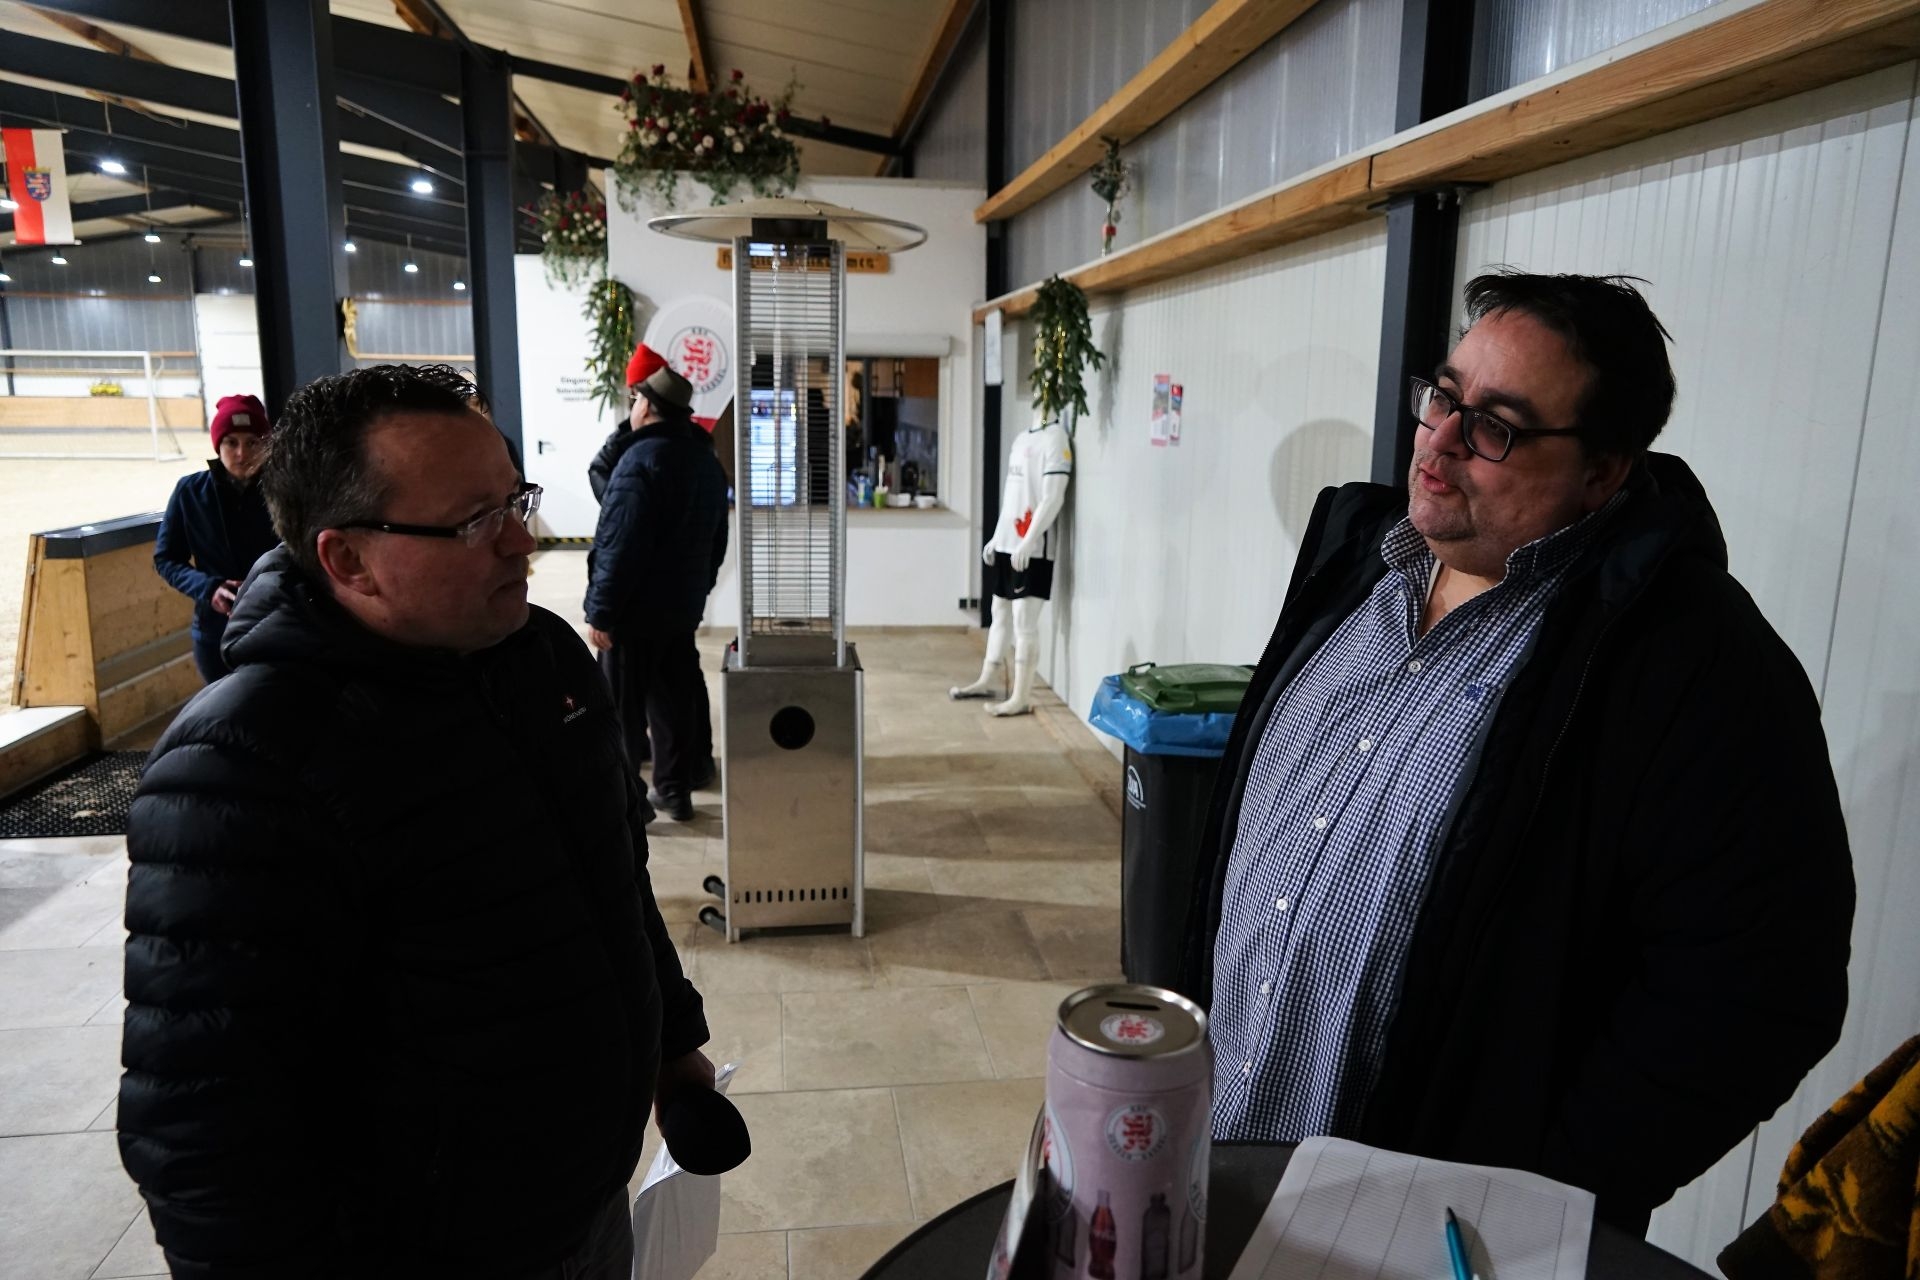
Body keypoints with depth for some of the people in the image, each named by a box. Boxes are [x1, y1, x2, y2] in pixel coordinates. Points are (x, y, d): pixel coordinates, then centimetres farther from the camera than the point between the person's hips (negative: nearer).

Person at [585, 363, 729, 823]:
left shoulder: (642, 460, -19)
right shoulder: (707, 461, 10)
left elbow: (620, 547, -22)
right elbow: (716, 541, 18)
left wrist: (600, 612, -18)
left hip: (637, 610, -8)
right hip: (683, 604, 8)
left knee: (623, 707, 2)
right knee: (675, 697, 14)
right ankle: (675, 788, 21)